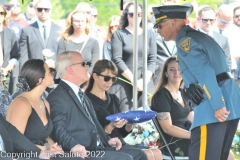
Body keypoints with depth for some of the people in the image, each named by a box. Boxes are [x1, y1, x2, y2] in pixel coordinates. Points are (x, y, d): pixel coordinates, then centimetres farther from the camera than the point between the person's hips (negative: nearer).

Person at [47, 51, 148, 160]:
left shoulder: (81, 95, 25)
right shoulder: (57, 97, -9)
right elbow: (58, 129, -19)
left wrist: (107, 140, 14)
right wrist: (74, 146, -34)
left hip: (98, 147, 10)